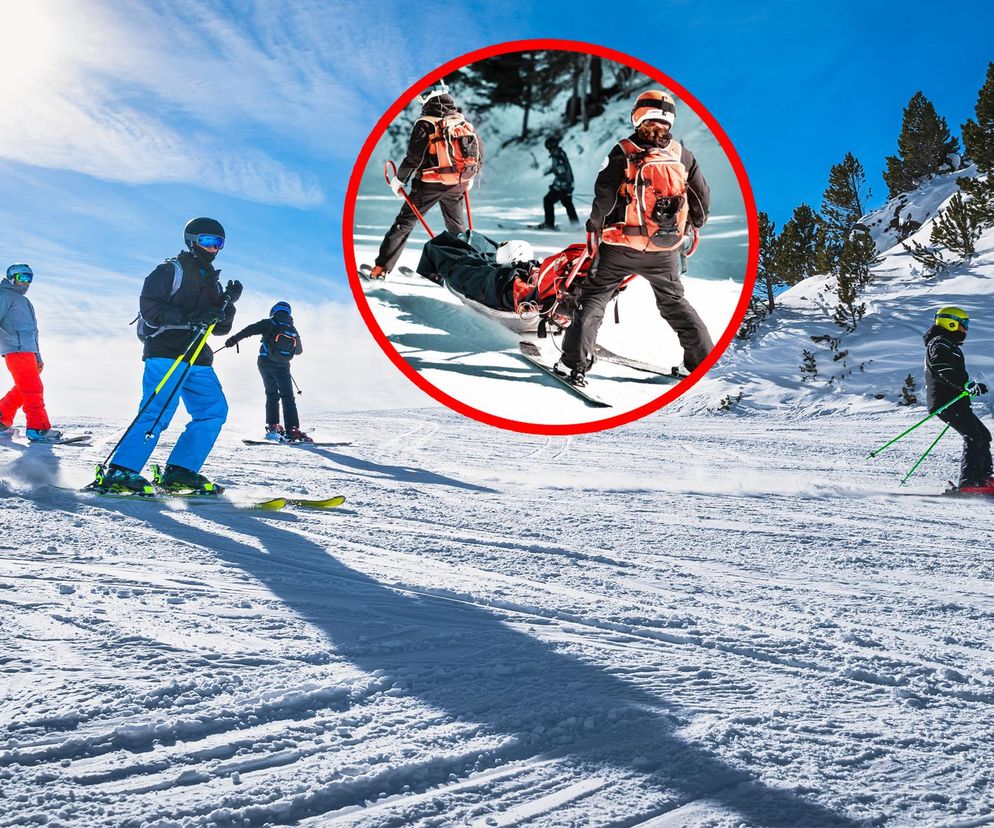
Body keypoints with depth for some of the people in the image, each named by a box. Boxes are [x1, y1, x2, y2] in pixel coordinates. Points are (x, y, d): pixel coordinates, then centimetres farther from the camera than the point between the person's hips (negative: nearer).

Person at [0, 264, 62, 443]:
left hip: (27, 351, 9)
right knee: (33, 389, -14)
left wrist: (38, 356, 28)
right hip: (16, 349, -9)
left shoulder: (24, 301, 30)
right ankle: (39, 428, -16)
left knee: (22, 390, 8)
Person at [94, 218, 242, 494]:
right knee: (158, 412, -18)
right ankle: (118, 473, -16)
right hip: (165, 354, -8)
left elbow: (220, 328, 18)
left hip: (197, 359, 8)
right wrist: (190, 318, -22)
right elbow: (150, 308, -12)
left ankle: (178, 473, 2)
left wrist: (228, 304, 0)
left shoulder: (211, 281, 22)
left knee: (214, 410, -1)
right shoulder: (170, 271, 0)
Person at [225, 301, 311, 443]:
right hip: (282, 367, 0)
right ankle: (292, 429, -16)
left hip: (265, 364, 0)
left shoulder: (269, 324, -1)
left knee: (272, 394, 17)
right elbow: (299, 351, 22)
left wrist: (234, 339, -15)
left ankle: (272, 426, 11)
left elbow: (250, 330, -15)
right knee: (288, 398, -2)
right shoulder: (293, 330, 11)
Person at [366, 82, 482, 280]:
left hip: (430, 183, -4)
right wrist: (470, 177, 24)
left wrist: (399, 179, -3)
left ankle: (381, 268, -3)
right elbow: (479, 149, 11)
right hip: (458, 184, 4)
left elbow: (414, 156, -15)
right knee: (457, 227, 21)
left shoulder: (425, 123, -11)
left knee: (404, 223, 1)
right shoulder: (462, 121, 6)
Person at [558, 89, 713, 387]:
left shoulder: (622, 153, -9)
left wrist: (593, 232, -2)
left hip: (621, 247, -3)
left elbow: (602, 201, -13)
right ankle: (705, 360, 20)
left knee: (595, 296, 9)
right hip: (665, 251, 3)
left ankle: (575, 361, -2)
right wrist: (692, 225, 25)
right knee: (674, 301, 20)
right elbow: (703, 199, 8)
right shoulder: (682, 154, 1)